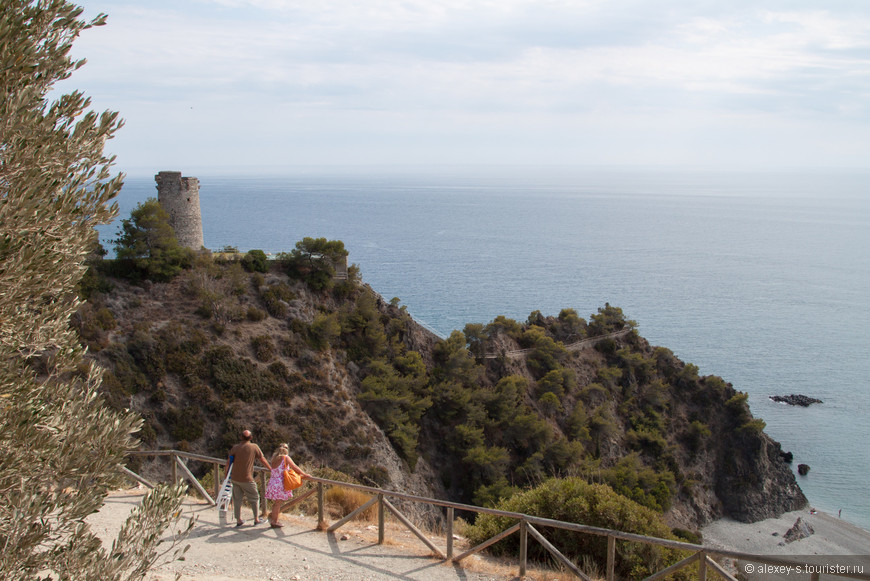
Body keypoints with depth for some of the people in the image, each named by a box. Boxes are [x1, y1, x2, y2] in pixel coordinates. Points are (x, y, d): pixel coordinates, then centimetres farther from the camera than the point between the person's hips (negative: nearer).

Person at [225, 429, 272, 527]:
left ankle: (238, 520, 16)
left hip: (235, 478, 3)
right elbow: (263, 460, 2)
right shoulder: (254, 447, -6)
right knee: (255, 498, 11)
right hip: (247, 479, -3)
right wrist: (271, 469, 14)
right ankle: (256, 519, 14)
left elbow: (228, 462, 2)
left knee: (237, 499, 12)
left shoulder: (235, 448, 0)